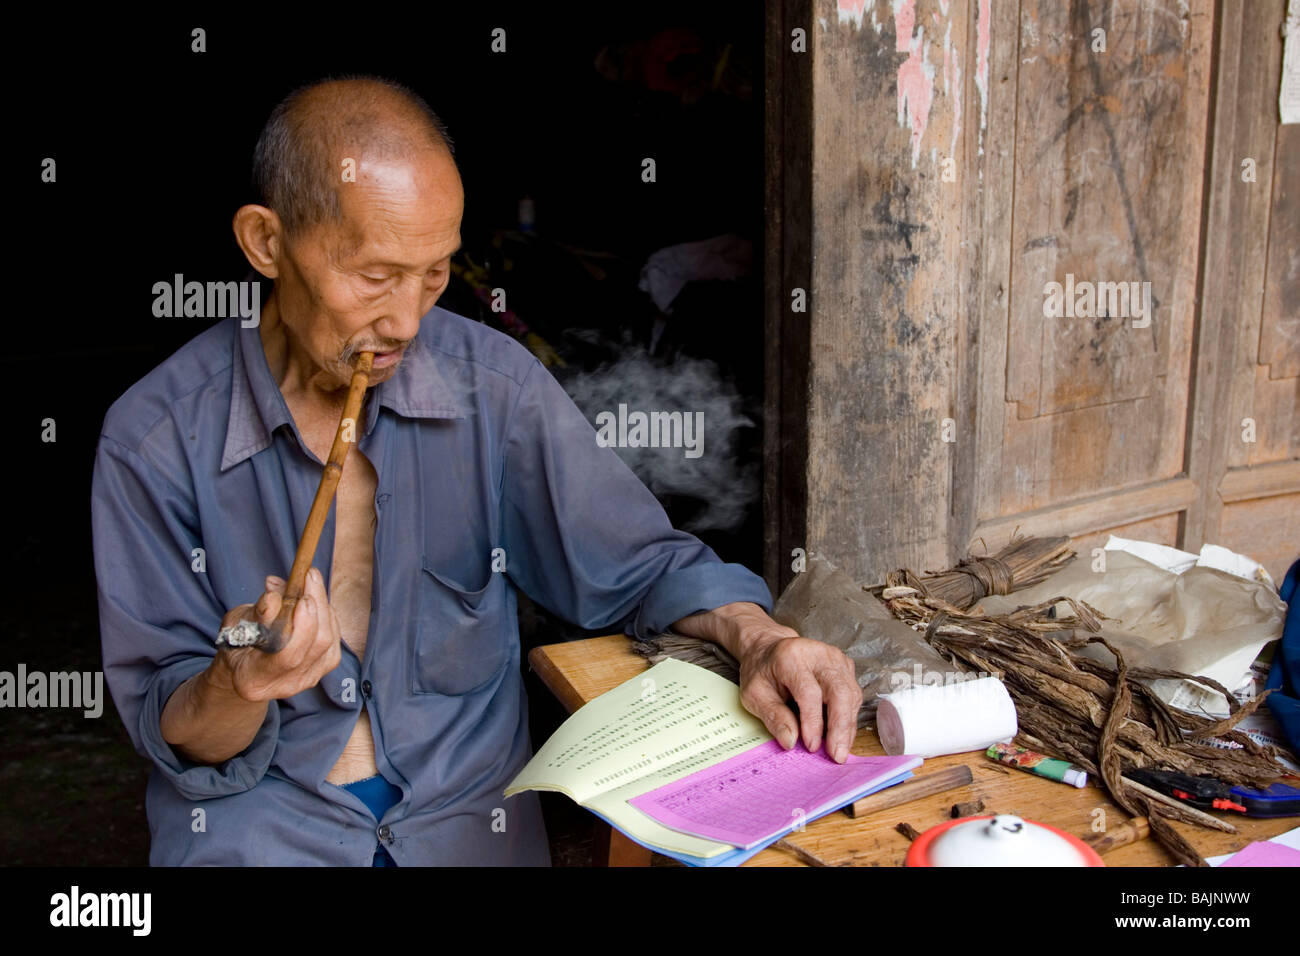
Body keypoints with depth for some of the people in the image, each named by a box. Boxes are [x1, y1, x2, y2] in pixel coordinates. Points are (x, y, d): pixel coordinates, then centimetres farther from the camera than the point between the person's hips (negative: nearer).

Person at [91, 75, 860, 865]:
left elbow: (641, 568, 3)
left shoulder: (495, 385, -6)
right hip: (257, 821, 0)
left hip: (468, 814, 1)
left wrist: (755, 636, -15)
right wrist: (236, 688, -26)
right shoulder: (154, 438, -9)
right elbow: (176, 738, -4)